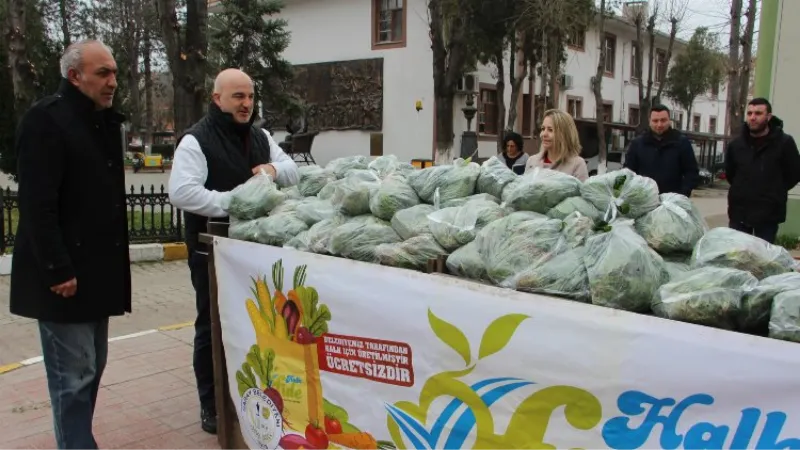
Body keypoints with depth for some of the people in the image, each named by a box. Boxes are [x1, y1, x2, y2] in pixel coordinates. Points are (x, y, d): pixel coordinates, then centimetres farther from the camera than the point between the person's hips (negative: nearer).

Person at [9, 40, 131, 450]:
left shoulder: (105, 120, 14)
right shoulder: (45, 120, -12)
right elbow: (37, 204, -19)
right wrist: (58, 270, -21)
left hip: (96, 268, 9)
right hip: (65, 274, -8)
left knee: (92, 368, 14)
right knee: (73, 376, -2)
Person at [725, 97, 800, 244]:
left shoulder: (784, 142, -6)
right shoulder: (736, 144, 6)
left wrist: (775, 192, 3)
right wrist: (743, 191, 12)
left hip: (769, 214, -3)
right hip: (739, 212, 4)